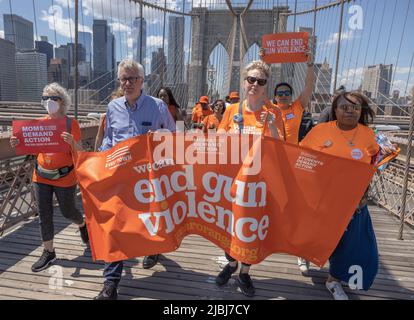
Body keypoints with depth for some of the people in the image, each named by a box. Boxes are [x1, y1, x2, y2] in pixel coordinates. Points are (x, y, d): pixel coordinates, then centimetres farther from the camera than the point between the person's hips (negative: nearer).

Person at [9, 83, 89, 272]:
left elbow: (79, 153, -11)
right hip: (41, 176, 4)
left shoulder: (71, 123, -9)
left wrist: (71, 142, -31)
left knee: (67, 212, 12)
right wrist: (19, 144, -10)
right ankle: (48, 253, 22)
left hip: (64, 177, -4)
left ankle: (83, 224, 45)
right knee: (44, 215, 8)